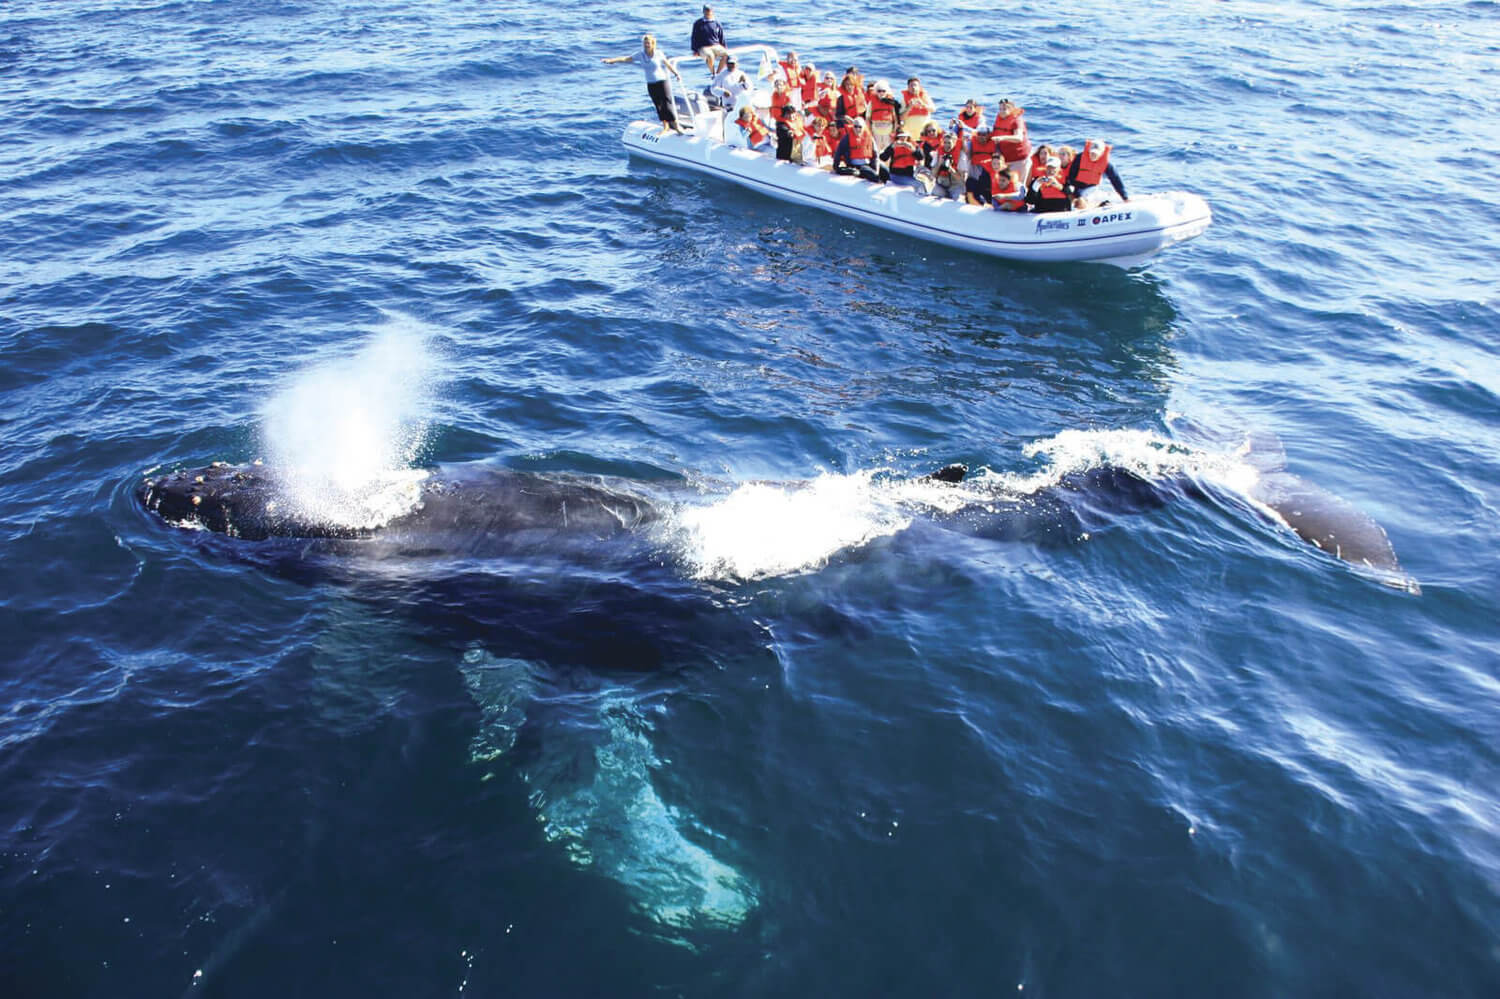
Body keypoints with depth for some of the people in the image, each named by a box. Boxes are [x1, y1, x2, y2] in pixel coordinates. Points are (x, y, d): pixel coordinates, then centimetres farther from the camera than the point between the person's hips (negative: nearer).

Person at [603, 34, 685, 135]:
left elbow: (668, 64, 4)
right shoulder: (640, 55, -2)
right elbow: (625, 58, -8)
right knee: (659, 106, 6)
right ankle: (666, 127, 16)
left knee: (667, 104, -8)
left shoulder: (658, 53, -7)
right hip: (650, 84, 3)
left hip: (663, 82, -3)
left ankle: (676, 125, 5)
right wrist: (611, 60, -16)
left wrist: (677, 74, 6)